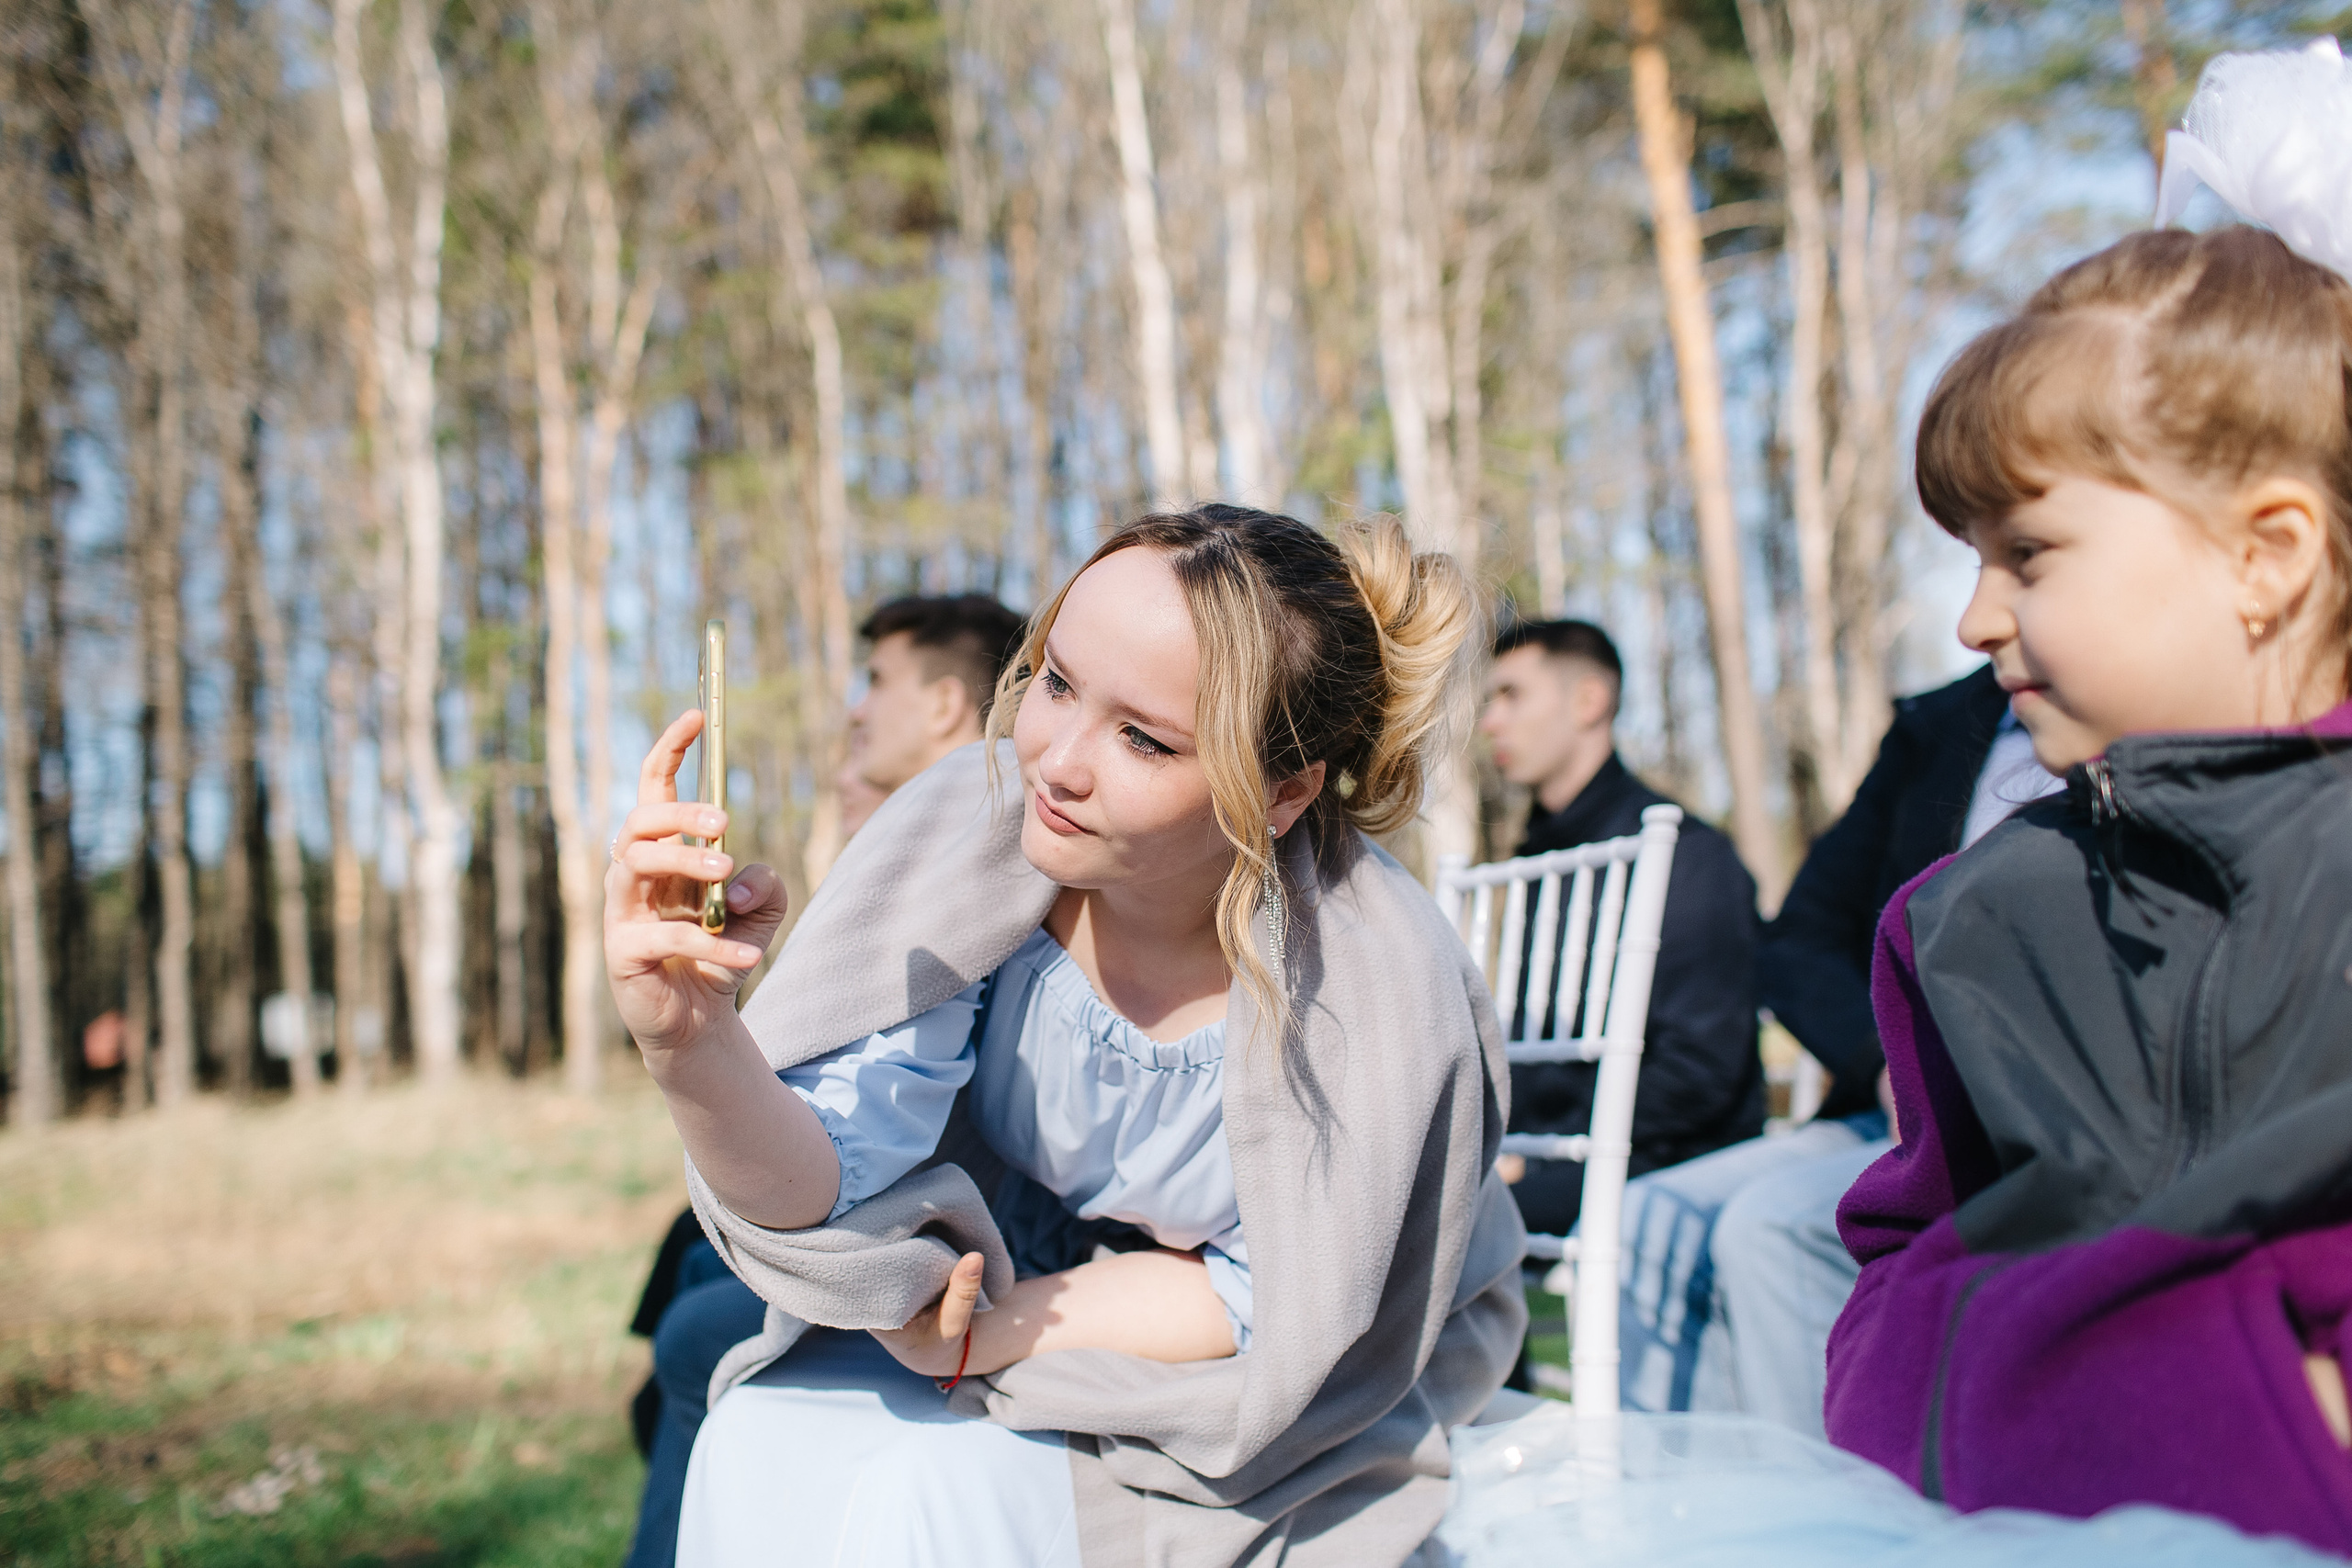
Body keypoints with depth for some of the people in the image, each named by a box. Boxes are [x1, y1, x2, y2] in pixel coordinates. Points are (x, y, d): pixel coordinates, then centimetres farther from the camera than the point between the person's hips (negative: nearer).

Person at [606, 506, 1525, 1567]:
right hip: (1016, 1294, 3)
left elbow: (1279, 1312, -15)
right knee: (765, 1455, -21)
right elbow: (818, 1188, -25)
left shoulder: (1375, 996, -30)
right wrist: (692, 1046, -45)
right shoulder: (979, 823, -22)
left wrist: (992, 1336, -20)